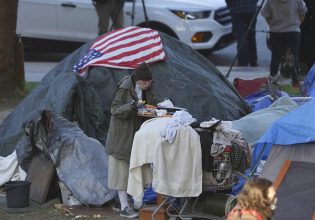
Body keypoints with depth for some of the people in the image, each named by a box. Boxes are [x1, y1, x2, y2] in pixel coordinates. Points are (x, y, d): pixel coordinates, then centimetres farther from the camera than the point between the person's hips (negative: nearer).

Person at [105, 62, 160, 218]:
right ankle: (124, 207, -3)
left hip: (139, 134, 7)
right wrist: (133, 105, -32)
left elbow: (152, 105, 16)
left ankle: (137, 202, 18)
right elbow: (115, 110, -17)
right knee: (122, 170, -4)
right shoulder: (125, 89, -16)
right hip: (123, 135, -6)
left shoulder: (147, 89, 3)